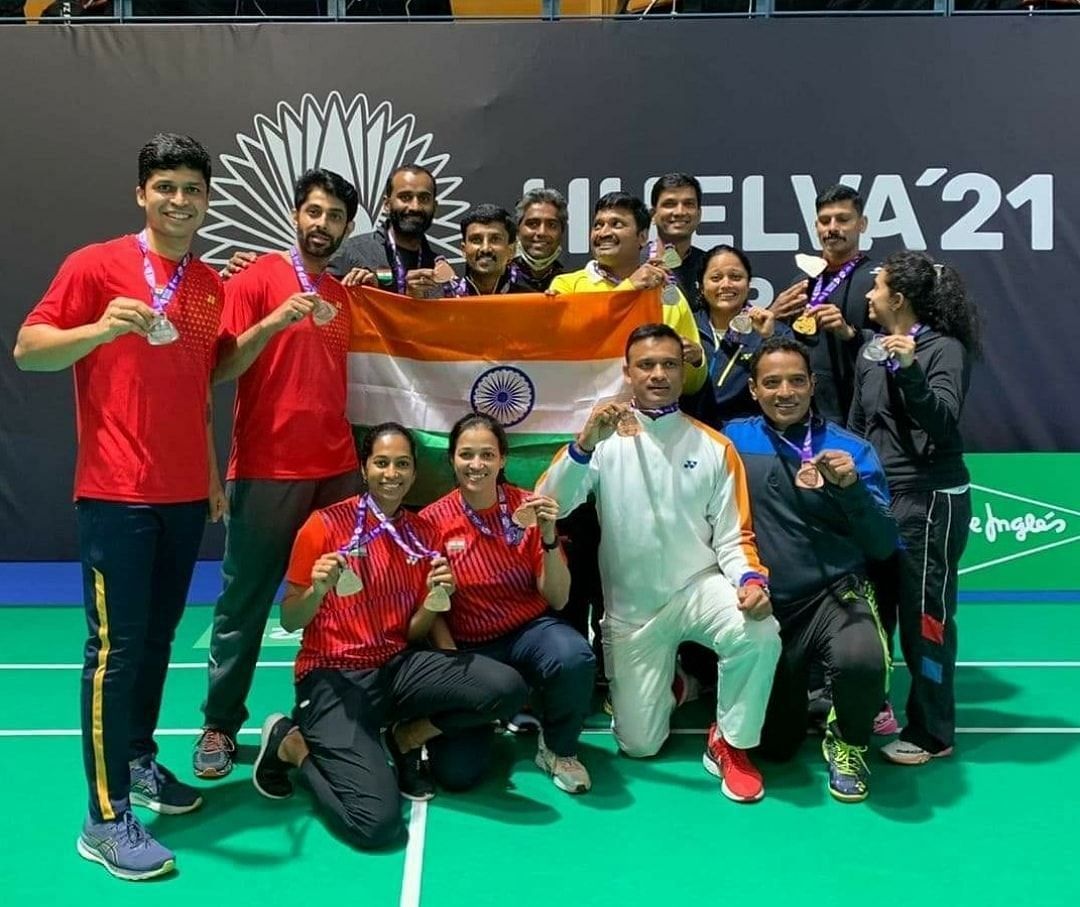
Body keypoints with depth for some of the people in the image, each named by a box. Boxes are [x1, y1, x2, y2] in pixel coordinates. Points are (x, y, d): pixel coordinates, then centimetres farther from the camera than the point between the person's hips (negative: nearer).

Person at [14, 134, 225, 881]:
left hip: (186, 495, 6)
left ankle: (139, 760, 30)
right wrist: (100, 329, -26)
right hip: (117, 493, -6)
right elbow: (27, 350, -8)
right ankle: (106, 818, 4)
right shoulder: (96, 265, -5)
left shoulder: (212, 286, 12)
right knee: (116, 644, -4)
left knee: (159, 638, 13)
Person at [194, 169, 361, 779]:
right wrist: (274, 322, -22)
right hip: (267, 471, -5)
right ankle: (221, 725, 16)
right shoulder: (257, 278, -3)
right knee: (245, 604, 3)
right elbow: (220, 369, -11)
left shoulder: (344, 296, 15)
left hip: (338, 468, 5)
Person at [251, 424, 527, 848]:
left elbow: (412, 634, 8)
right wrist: (318, 590, -23)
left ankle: (405, 737, 5)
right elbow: (289, 622, -3)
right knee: (376, 822, -23)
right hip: (334, 676, -5)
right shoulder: (326, 524, -6)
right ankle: (293, 743, 5)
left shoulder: (423, 534, 7)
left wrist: (436, 598, -12)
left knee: (506, 687, -21)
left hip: (398, 667, 5)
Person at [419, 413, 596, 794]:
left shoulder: (529, 508, -7)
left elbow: (557, 600, -9)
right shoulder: (434, 520, -7)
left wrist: (548, 536, -23)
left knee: (575, 659, -35)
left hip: (529, 630, 0)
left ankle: (559, 750, -3)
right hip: (467, 646, 0)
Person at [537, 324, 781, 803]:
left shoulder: (715, 447, 1)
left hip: (697, 588, 0)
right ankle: (666, 681, 37)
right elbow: (547, 506, -16)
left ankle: (730, 743, -5)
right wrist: (584, 443, -31)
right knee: (639, 744, 3)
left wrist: (751, 579, -21)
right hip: (631, 608, 0)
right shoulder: (607, 438, -3)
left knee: (760, 633, -32)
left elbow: (732, 537, 0)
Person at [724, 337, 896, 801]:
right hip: (765, 606, 2)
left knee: (862, 660, -35)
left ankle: (848, 743, 0)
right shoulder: (734, 439, -2)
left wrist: (852, 486, -21)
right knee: (775, 746, 9)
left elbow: (883, 546, -8)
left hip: (835, 595, -2)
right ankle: (799, 687, 44)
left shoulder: (852, 449, -4)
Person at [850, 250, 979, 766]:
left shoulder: (945, 349, -9)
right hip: (876, 496, 7)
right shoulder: (870, 352, 9)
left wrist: (911, 370, -33)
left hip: (929, 501, -7)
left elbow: (944, 423, -22)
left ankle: (932, 733, 15)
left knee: (925, 615, 1)